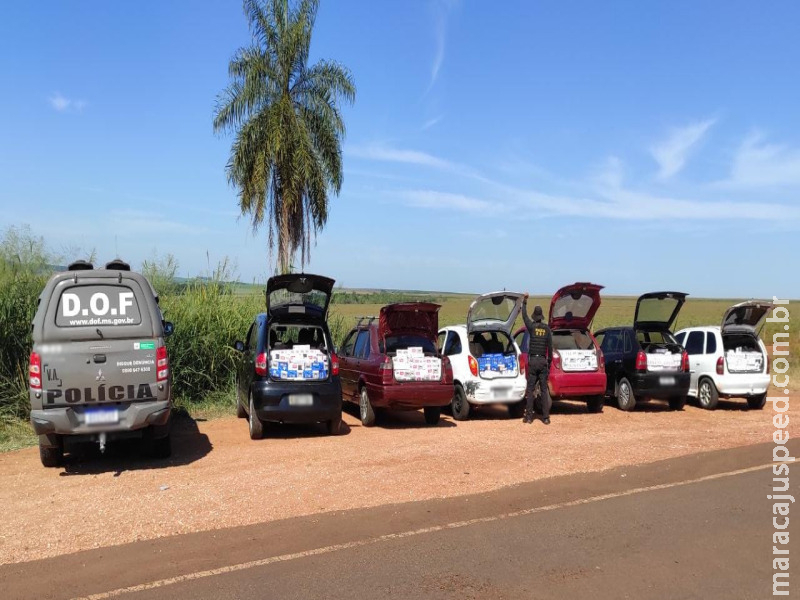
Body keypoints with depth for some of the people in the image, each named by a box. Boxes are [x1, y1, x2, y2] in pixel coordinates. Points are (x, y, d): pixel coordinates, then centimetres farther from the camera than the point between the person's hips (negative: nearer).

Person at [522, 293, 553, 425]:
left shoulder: (532, 327, -3)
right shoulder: (547, 329, 2)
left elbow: (524, 315, 14)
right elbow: (550, 347, 3)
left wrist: (525, 301, 25)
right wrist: (549, 362, 11)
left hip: (533, 360, -2)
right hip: (543, 361, 2)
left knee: (530, 389, 2)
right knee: (544, 390, 4)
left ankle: (529, 416, 1)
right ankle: (545, 417, 3)